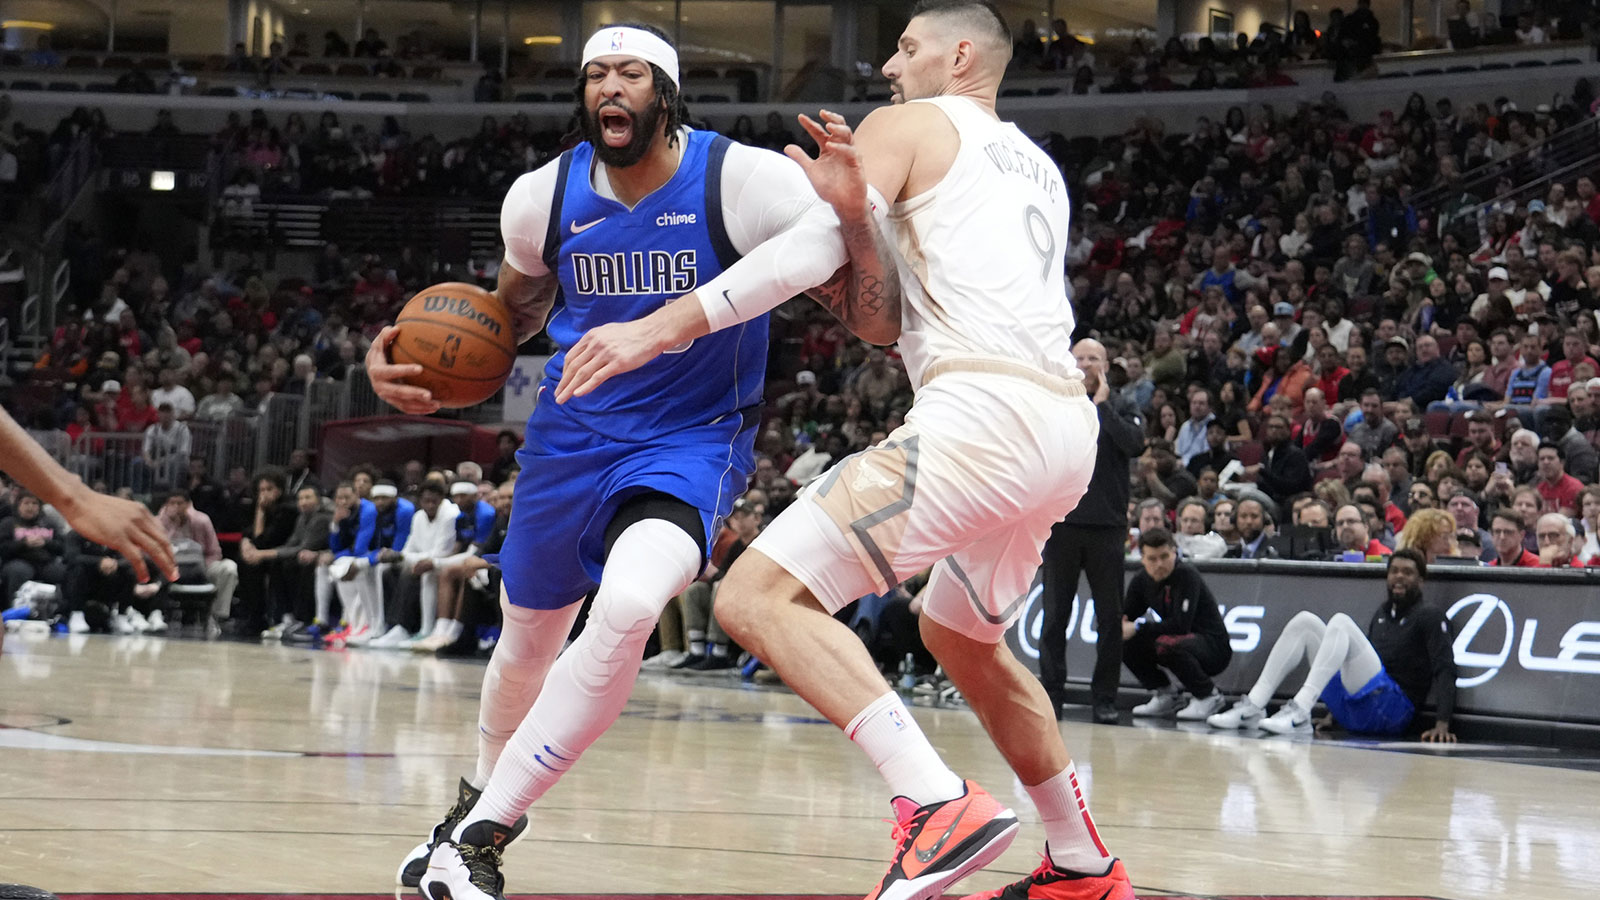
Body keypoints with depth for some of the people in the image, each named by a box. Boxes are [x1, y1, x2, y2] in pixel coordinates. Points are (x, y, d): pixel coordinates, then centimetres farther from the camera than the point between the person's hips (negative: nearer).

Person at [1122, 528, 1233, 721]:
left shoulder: (1187, 575, -20)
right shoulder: (1141, 581, 2)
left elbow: (1180, 625, -29)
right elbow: (1126, 618, 5)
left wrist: (1139, 628, -25)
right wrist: (1120, 628, -20)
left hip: (1213, 646, -7)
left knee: (1167, 644, -36)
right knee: (1124, 643, -7)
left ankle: (1208, 696, -13)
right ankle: (1166, 697, 7)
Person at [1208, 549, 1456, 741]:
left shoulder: (1429, 617, 3)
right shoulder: (1382, 614, 25)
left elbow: (1444, 670, -8)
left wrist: (1442, 724, -23)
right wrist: (1333, 714, 24)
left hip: (1392, 710, -7)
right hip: (1350, 714, 7)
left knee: (1341, 622, -23)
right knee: (1305, 621, 0)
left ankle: (1299, 710, -38)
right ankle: (1252, 707, -13)